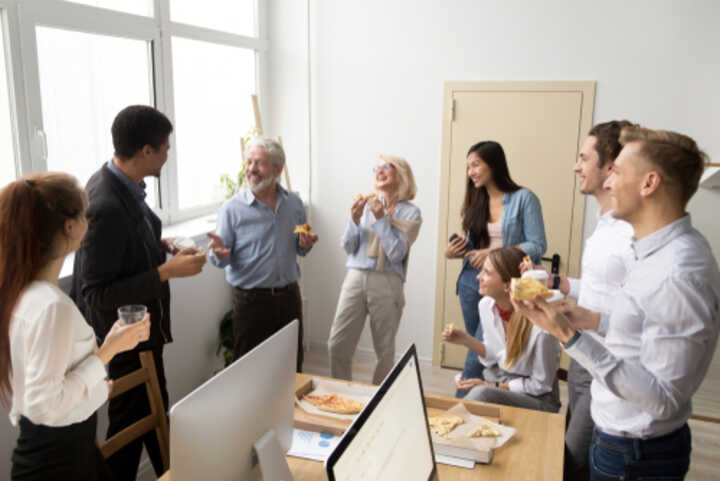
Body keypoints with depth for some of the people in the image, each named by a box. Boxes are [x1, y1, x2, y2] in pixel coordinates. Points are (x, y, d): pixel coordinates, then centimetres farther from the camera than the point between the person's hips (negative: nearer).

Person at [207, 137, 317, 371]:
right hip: (251, 299, -3)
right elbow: (221, 260, -6)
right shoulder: (232, 208, -8)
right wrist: (220, 254, -28)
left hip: (289, 296, 4)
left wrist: (306, 244, -7)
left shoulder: (294, 203, 4)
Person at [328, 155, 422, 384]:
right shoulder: (366, 205, 8)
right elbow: (347, 247, 7)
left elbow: (396, 253, -9)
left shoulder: (410, 213, 2)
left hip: (386, 283, -2)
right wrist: (354, 219, -8)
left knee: (385, 350, 7)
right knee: (337, 345, -1)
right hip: (355, 278, 2)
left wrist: (381, 219, -13)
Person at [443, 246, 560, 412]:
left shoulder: (540, 325, -26)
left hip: (537, 400, -4)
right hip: (493, 380, 4)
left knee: (481, 394, -31)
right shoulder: (486, 305, -6)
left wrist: (492, 386, -14)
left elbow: (540, 385, -12)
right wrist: (466, 340, -8)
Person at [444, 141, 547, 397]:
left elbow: (538, 246, -10)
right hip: (472, 281, 6)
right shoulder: (476, 202, 12)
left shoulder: (524, 198, -6)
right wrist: (452, 252, -2)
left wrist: (495, 253, -18)